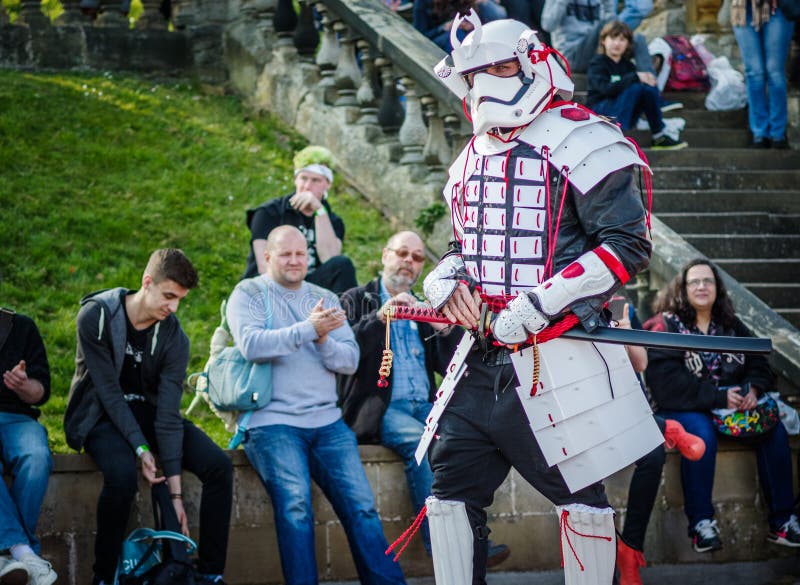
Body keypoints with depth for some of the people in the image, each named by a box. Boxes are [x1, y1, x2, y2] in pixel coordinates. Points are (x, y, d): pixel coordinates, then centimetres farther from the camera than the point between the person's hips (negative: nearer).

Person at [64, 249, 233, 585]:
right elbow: (109, 391, -19)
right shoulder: (97, 315, -17)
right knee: (123, 475, -37)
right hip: (102, 416, -4)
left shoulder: (174, 338, -9)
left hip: (147, 411, 4)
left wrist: (176, 491, -21)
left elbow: (168, 414, -14)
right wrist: (141, 448, -28)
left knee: (219, 466, -18)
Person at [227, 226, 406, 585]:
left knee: (361, 505, -8)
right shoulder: (248, 295, 6)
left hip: (327, 422, 4)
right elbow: (251, 344, -14)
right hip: (273, 422, -4)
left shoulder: (325, 299, 18)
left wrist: (324, 340, -12)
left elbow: (350, 360, 8)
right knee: (295, 505, -24)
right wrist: (308, 328, -19)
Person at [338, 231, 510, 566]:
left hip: (424, 406, 4)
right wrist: (379, 318, -16)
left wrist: (447, 330, -2)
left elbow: (450, 367, 16)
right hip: (381, 409, -4)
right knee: (418, 439, -34)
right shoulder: (356, 300, 12)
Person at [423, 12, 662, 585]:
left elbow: (629, 246, -15)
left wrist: (537, 305, -18)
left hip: (557, 356, -7)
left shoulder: (578, 141, -8)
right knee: (452, 491, 5)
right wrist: (448, 278, 5)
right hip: (482, 358, 7)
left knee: (581, 496, -1)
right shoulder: (471, 161, 17)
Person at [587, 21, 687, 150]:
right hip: (599, 113, -6)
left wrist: (647, 79, -22)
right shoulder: (597, 63, -7)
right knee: (635, 88, -26)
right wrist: (635, 77, -28)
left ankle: (659, 136, -13)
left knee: (649, 88, -15)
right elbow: (606, 89, -25)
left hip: (624, 116, 6)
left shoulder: (627, 65, 12)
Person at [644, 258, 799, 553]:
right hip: (684, 408, -5)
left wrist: (753, 389, -9)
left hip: (733, 404, 5)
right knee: (701, 436, -37)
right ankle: (701, 523, -29)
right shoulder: (666, 325, -4)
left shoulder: (731, 325, 15)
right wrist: (719, 397, -21)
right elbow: (668, 381, -16)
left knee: (775, 431, -18)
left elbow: (758, 363, 16)